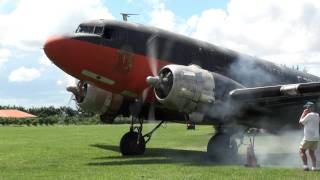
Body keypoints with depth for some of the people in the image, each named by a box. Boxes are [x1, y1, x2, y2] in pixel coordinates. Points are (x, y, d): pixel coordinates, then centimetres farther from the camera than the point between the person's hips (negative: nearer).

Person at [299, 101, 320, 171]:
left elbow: (300, 122, -2)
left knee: (302, 151, 8)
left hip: (308, 138, -7)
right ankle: (314, 167, 5)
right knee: (312, 152, 18)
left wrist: (303, 113, 6)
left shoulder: (309, 115, -13)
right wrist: (305, 114, 17)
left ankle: (305, 166, -3)